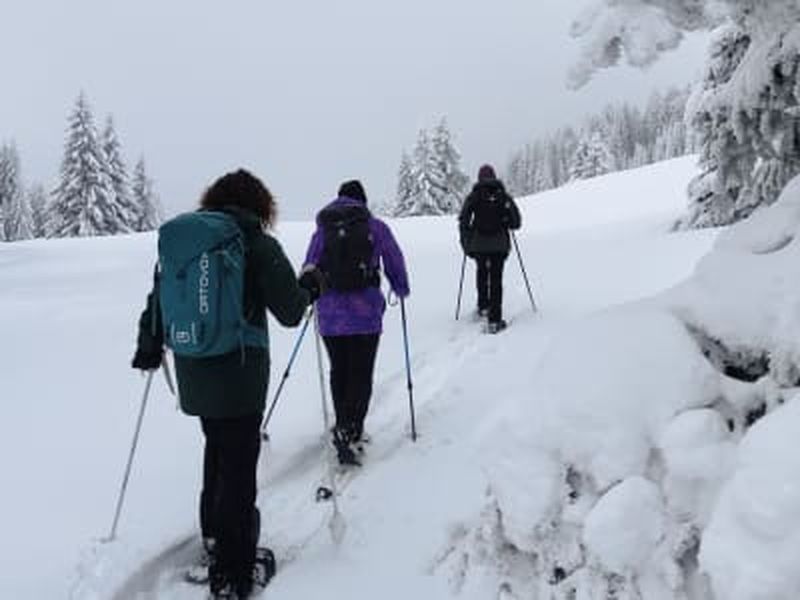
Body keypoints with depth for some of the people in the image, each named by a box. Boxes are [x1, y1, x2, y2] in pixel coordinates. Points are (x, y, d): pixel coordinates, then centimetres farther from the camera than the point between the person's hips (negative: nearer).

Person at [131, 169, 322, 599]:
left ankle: (215, 536, 43)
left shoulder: (176, 237, 7)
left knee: (217, 448, 25)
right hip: (240, 371, -6)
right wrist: (310, 288, 14)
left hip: (191, 371, 6)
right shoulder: (257, 243, -9)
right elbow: (290, 312, -7)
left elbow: (157, 298, 15)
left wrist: (148, 350, 28)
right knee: (238, 464, 3)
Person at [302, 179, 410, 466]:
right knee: (361, 375, 2)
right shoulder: (376, 228, 2)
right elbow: (395, 264, 7)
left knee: (338, 372, 16)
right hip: (365, 313, -3)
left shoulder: (322, 230, 9)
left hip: (329, 315, 3)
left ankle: (345, 430, 26)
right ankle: (350, 432, -11)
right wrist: (401, 291, 26)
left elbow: (309, 268, 12)